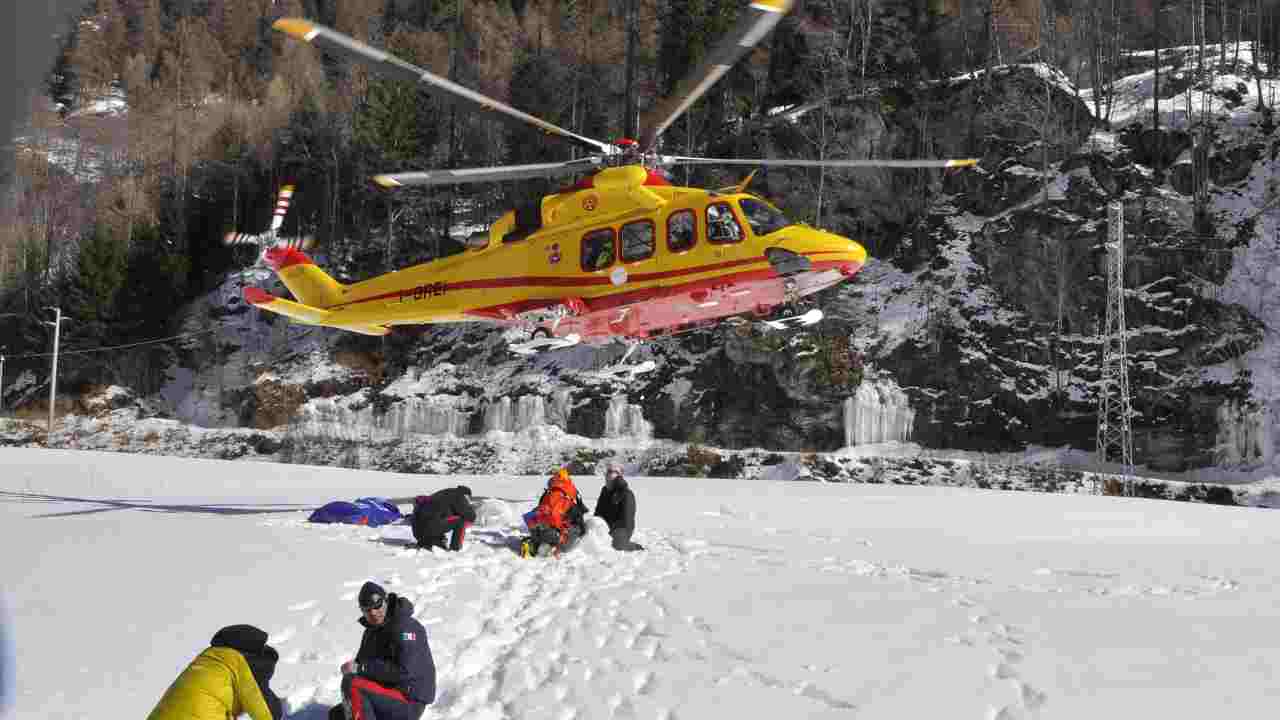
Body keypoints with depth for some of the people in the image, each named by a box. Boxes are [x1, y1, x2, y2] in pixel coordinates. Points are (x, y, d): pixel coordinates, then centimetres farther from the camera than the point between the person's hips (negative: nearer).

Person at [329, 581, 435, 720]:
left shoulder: (405, 627, -18)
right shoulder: (372, 630, 11)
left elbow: (404, 672, -28)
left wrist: (360, 667, -25)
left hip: (409, 703, -10)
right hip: (388, 698, 10)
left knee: (351, 684, -24)